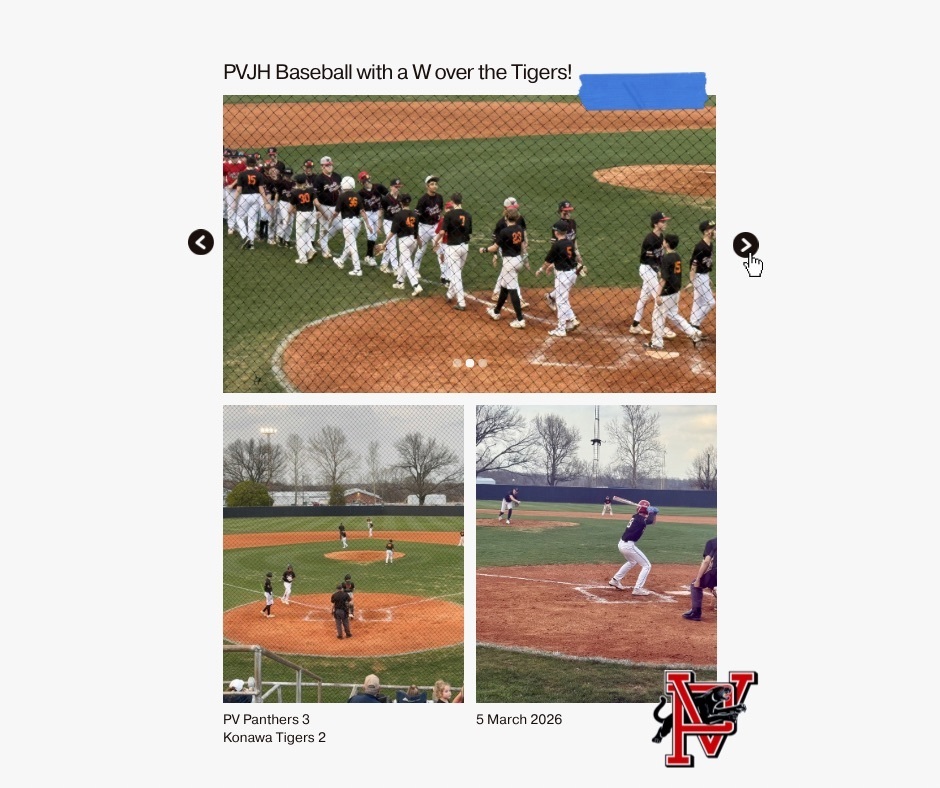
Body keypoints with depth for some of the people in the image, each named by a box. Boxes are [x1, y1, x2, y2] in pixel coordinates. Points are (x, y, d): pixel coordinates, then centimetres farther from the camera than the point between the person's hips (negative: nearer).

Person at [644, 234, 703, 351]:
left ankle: (656, 343, 10)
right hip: (675, 291, 9)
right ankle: (694, 334, 14)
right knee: (674, 315, 20)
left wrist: (658, 294, -19)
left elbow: (664, 278, -21)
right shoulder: (677, 256, 8)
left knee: (658, 316, 3)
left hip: (666, 292, -9)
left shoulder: (666, 258, -18)